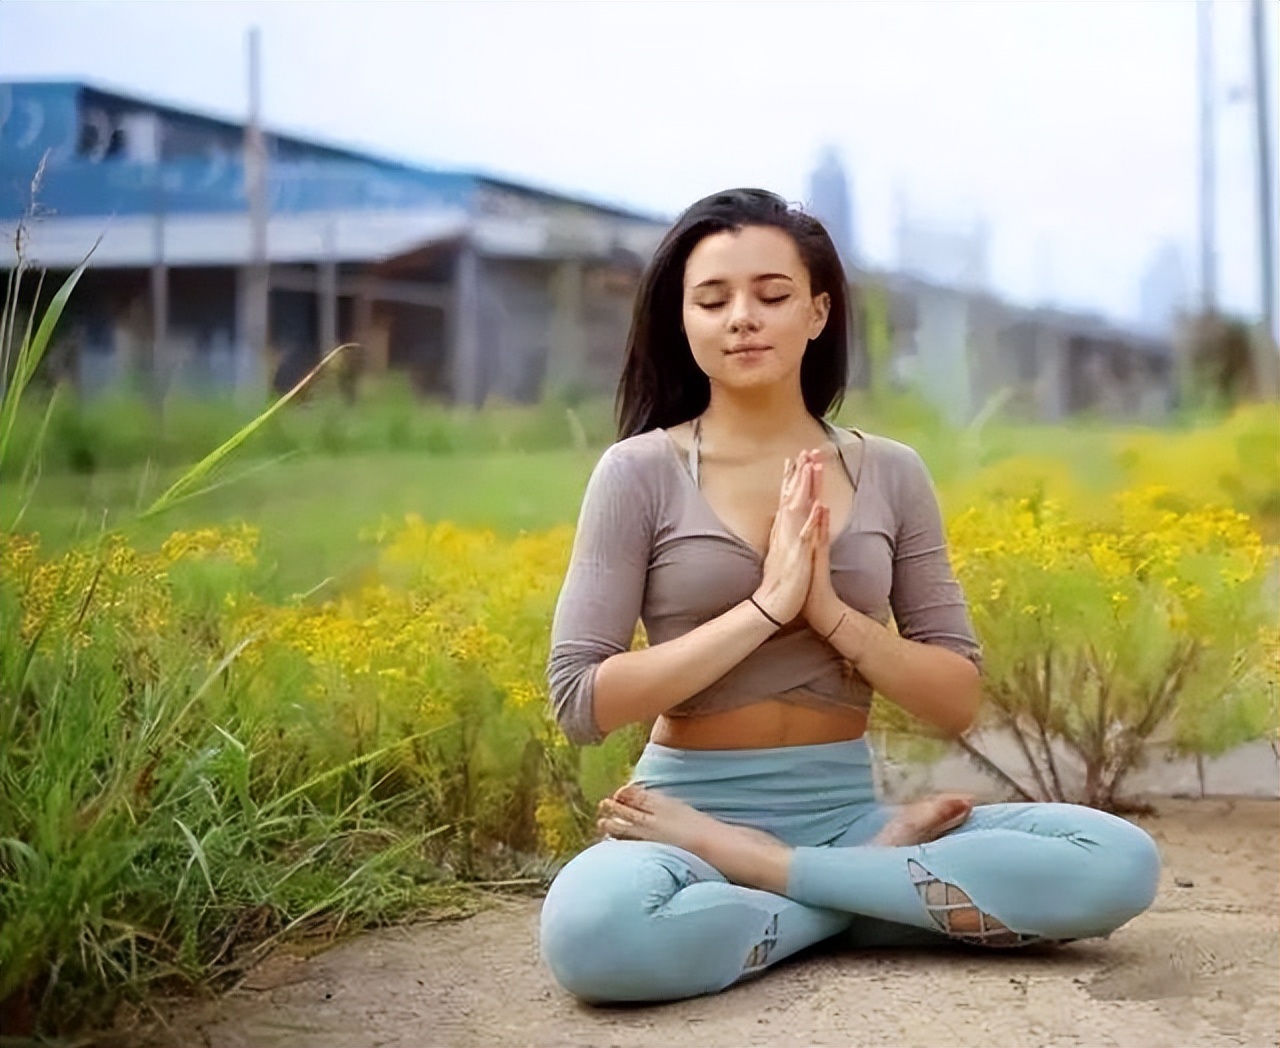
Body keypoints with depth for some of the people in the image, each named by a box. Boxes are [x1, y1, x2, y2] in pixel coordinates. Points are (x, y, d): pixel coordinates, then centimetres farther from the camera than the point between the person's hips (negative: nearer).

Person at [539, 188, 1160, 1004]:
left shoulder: (891, 474, 4)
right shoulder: (641, 472, -4)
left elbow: (959, 702, 3)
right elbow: (580, 702, -11)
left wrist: (829, 610, -14)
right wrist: (766, 605, -18)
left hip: (846, 818, 3)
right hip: (691, 816, -3)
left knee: (1121, 861, -20)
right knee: (591, 929, -39)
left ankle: (757, 873, -15)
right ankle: (884, 881, -13)